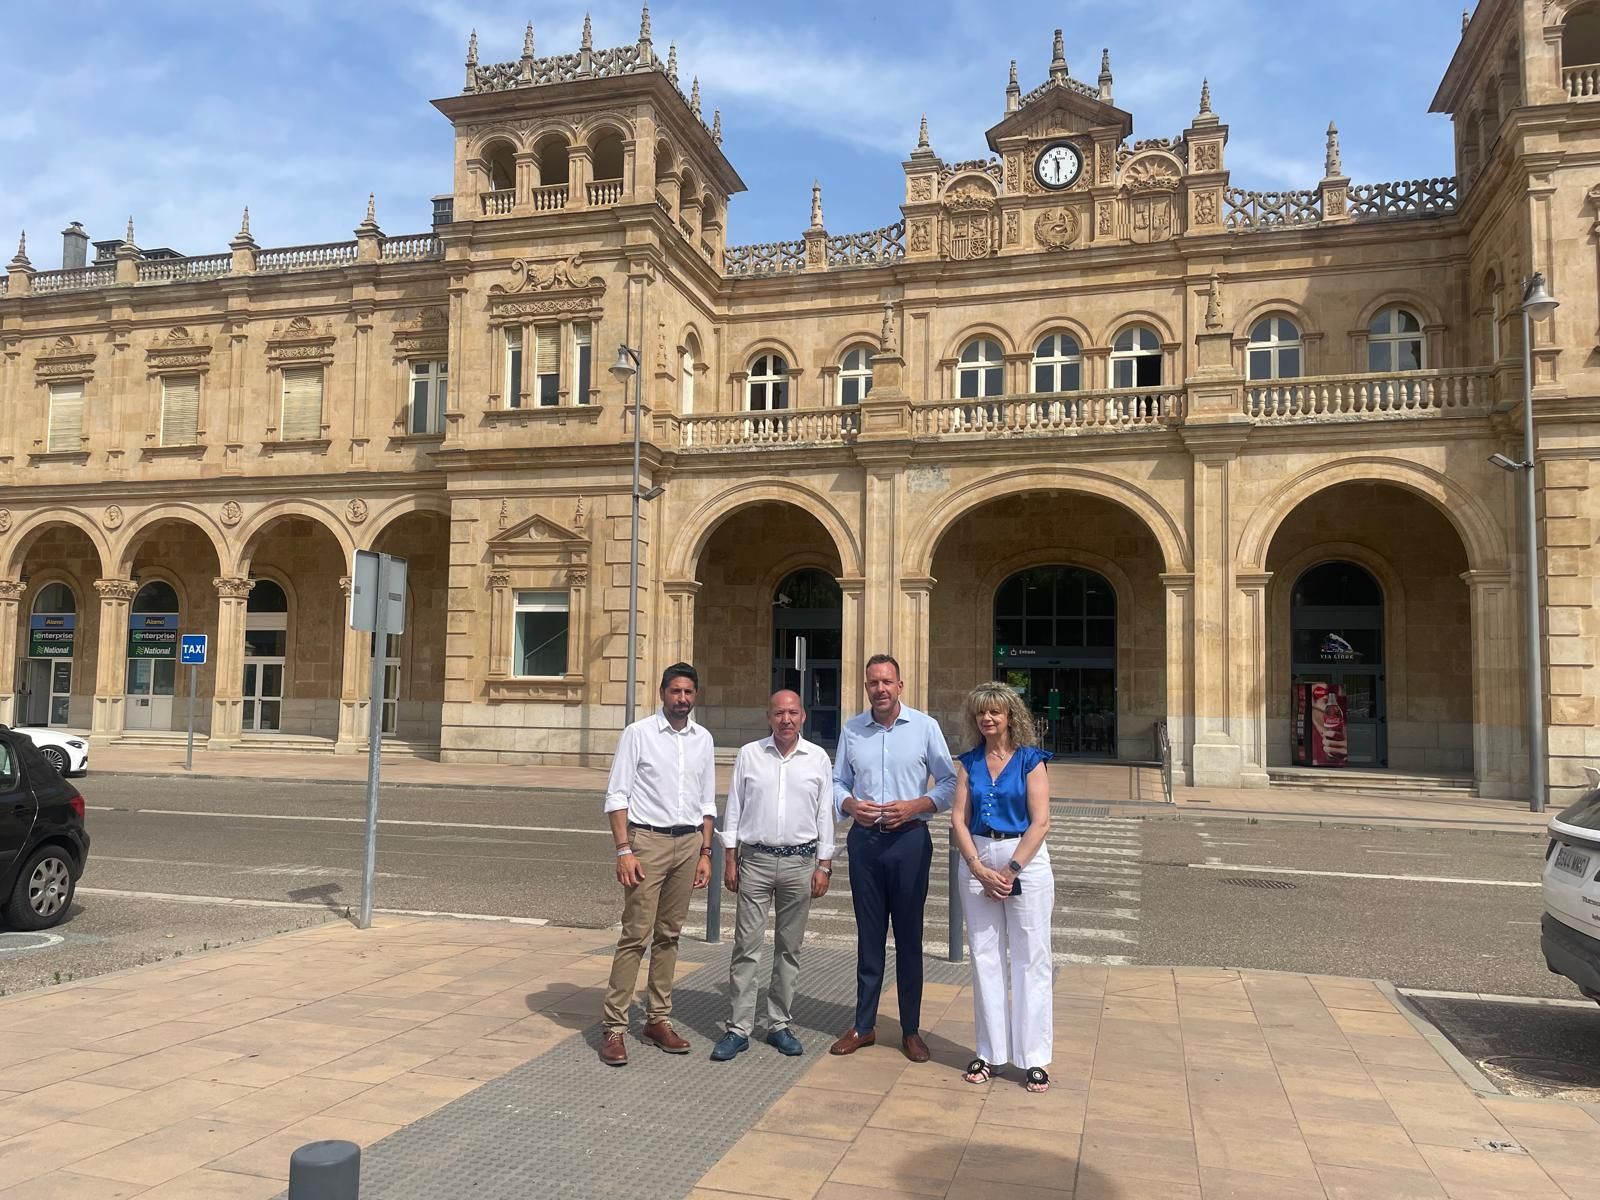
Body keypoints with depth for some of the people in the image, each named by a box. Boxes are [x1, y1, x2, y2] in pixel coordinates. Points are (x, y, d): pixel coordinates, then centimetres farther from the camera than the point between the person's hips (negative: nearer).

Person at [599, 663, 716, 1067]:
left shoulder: (703, 739, 9)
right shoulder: (638, 733, -4)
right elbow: (616, 795, -7)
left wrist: (705, 853, 8)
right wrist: (624, 851, -14)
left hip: (689, 841, 5)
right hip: (648, 839, -4)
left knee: (669, 935, 11)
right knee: (635, 935, -6)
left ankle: (658, 1019, 22)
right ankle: (615, 1028, 1)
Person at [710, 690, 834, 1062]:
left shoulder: (818, 758, 3)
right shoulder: (749, 754, 2)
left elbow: (825, 813, 5)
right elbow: (734, 807, 5)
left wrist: (824, 866, 2)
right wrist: (730, 859, 2)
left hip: (800, 862, 1)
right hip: (755, 860, -1)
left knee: (789, 948, 9)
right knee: (746, 945, 0)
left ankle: (778, 1024, 21)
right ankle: (739, 1028, 7)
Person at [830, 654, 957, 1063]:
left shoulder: (924, 726, -3)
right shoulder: (851, 729, 5)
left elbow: (949, 782, -1)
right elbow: (838, 782, 9)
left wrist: (915, 806, -16)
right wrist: (850, 805, -11)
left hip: (909, 840, -2)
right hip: (864, 840, 2)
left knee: (909, 937, 5)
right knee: (869, 936, 11)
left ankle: (911, 1030, 17)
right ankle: (864, 1026, 21)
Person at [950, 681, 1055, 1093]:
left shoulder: (1031, 760, -2)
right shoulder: (969, 762, 8)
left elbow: (1040, 822, -8)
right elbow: (958, 819, 2)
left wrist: (1010, 870, -12)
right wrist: (980, 869, -9)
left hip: (1026, 860, -3)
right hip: (978, 861, 3)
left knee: (1031, 959, 1)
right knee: (985, 956, 7)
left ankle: (1034, 1058, 9)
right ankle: (990, 1052, 17)